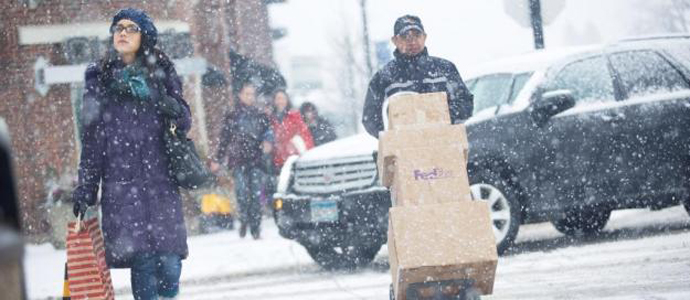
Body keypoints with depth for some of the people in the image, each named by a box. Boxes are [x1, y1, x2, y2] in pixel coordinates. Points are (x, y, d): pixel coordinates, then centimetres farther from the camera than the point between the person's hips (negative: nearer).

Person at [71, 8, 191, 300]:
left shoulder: (161, 73, 12)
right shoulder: (100, 78, 12)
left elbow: (184, 122, 8)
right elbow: (91, 138, 10)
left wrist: (154, 96, -11)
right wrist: (84, 190, 6)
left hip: (160, 179, 1)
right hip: (120, 182, 0)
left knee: (168, 258, -11)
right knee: (141, 258, -11)